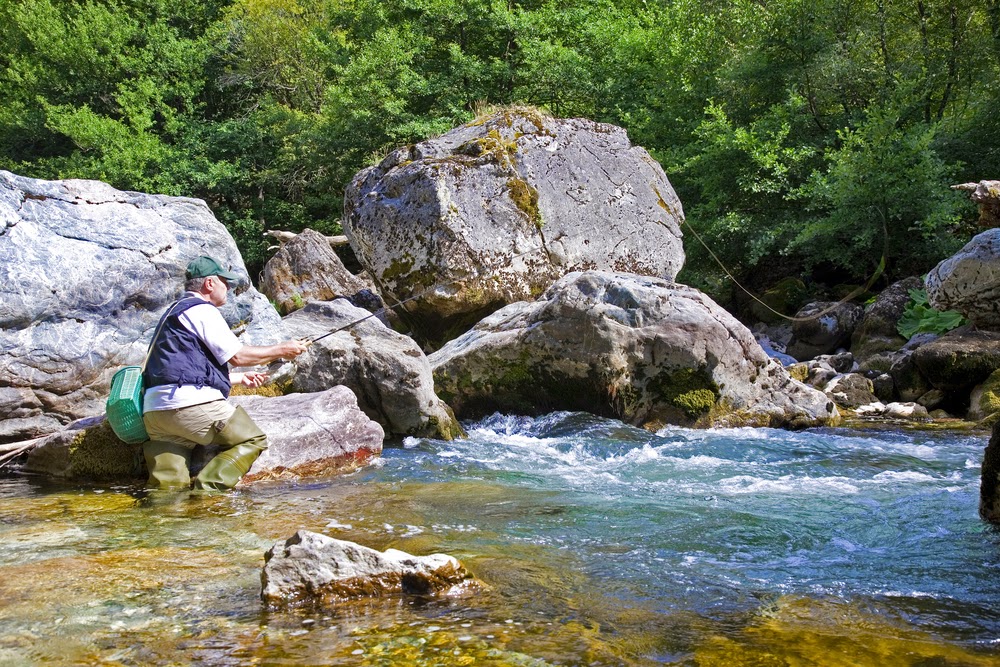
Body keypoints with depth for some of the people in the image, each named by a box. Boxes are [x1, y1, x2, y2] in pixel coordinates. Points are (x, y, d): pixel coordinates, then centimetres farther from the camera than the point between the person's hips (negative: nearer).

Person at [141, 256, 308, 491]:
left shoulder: (173, 313, 30)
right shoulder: (201, 309, -1)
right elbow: (236, 356, -5)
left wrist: (240, 378, 39)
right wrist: (282, 350, 7)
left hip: (153, 410, 9)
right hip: (191, 404, -9)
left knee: (168, 485, 4)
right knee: (253, 441, 2)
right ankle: (206, 490, -14)